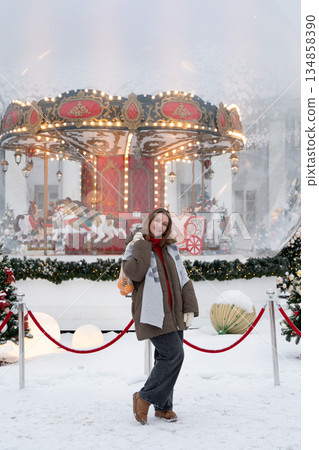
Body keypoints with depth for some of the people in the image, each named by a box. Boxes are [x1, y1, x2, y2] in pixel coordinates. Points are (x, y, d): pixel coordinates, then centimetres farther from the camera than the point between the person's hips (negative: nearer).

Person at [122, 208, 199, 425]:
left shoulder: (171, 248, 16)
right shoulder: (136, 247, 1)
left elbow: (184, 279, 15)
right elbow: (134, 273, -20)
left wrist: (189, 307, 6)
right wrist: (141, 245, -12)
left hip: (174, 312, 6)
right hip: (152, 313, -6)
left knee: (166, 358, 8)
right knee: (174, 354, -15)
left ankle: (163, 406, 21)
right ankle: (145, 397, 0)